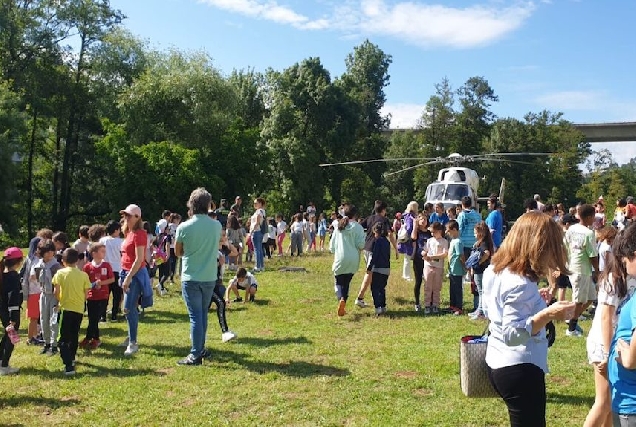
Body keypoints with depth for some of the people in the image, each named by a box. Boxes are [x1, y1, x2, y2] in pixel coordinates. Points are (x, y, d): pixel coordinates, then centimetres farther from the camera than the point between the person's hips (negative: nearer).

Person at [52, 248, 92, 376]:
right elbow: (86, 295, 3)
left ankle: (69, 366, -15)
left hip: (65, 309, -3)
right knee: (74, 336, 22)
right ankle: (71, 358, 39)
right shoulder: (83, 275, 0)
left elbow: (56, 292, -8)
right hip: (79, 309, 3)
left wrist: (59, 301, 12)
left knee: (64, 339, -2)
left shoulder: (60, 273, -6)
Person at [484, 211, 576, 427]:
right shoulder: (520, 284, -24)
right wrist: (547, 314, -32)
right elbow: (513, 334, -27)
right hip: (520, 370, -10)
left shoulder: (494, 270, 3)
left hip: (495, 363, 10)